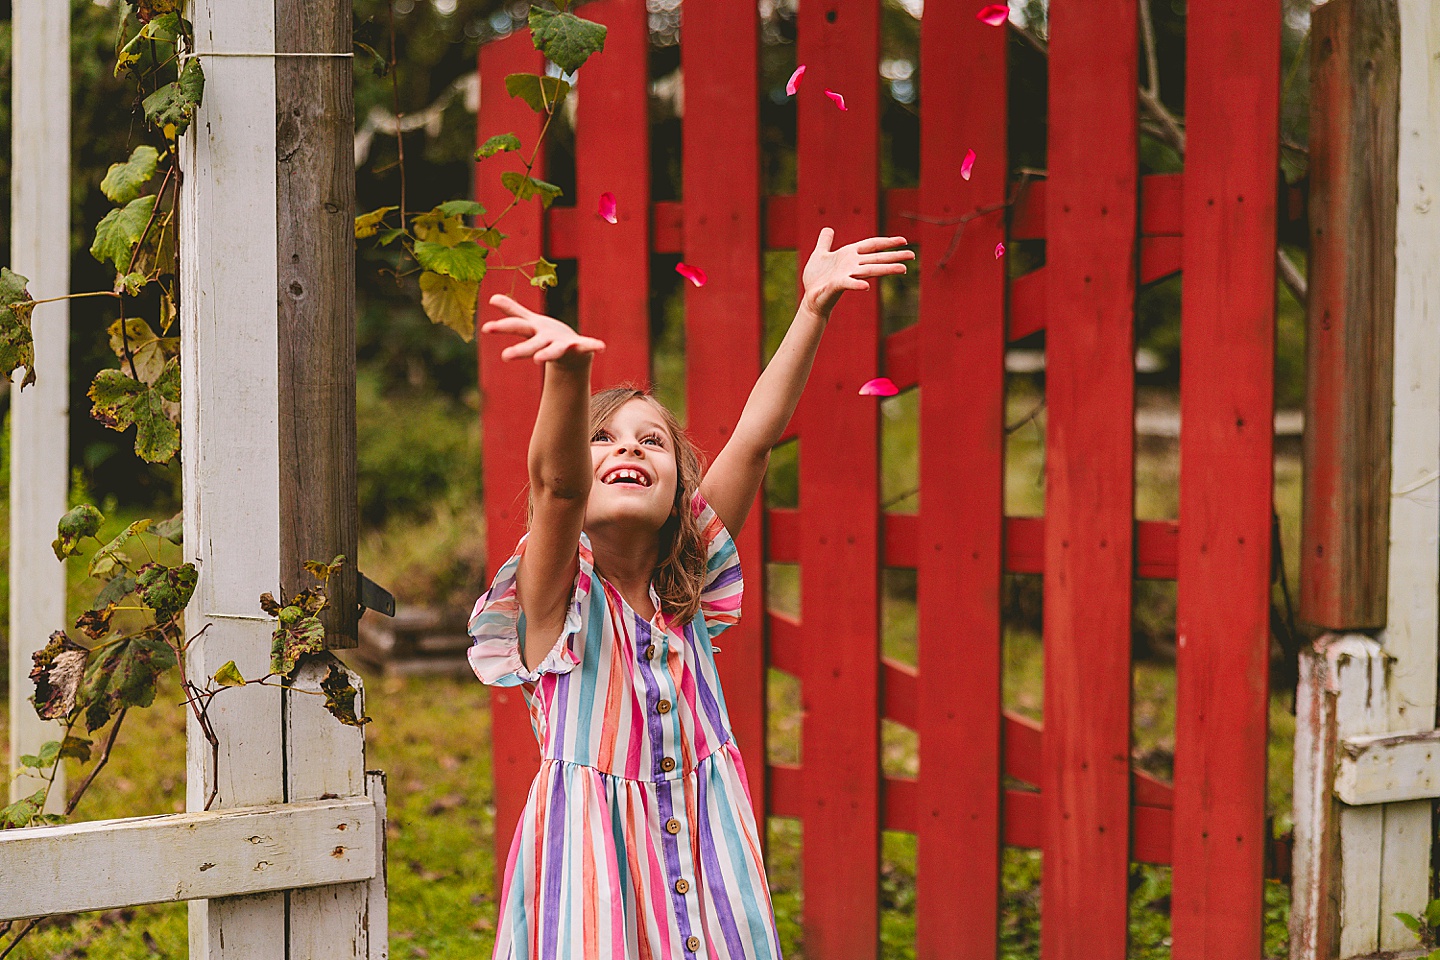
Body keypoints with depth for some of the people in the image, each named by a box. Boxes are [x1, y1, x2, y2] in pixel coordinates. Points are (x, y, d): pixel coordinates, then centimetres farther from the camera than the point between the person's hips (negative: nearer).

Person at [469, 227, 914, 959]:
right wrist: (568, 371, -44)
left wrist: (813, 308, -7)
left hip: (703, 858, 4)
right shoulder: (558, 596, -4)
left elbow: (755, 438, 0)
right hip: (594, 861, -4)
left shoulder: (687, 590, 8)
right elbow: (556, 482, -25)